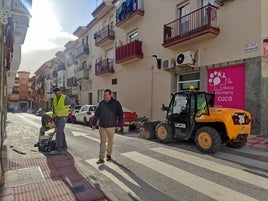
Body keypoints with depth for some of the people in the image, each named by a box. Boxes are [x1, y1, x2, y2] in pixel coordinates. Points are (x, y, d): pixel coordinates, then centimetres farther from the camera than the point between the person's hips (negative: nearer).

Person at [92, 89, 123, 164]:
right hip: (102, 127, 1)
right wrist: (94, 124, 6)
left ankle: (109, 155, 33)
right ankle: (101, 158, 5)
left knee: (110, 142, 13)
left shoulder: (116, 103, -4)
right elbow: (96, 114, 8)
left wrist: (119, 125, -6)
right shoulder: (101, 103, 3)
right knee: (102, 142, 0)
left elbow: (120, 114, -2)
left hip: (111, 127, -1)